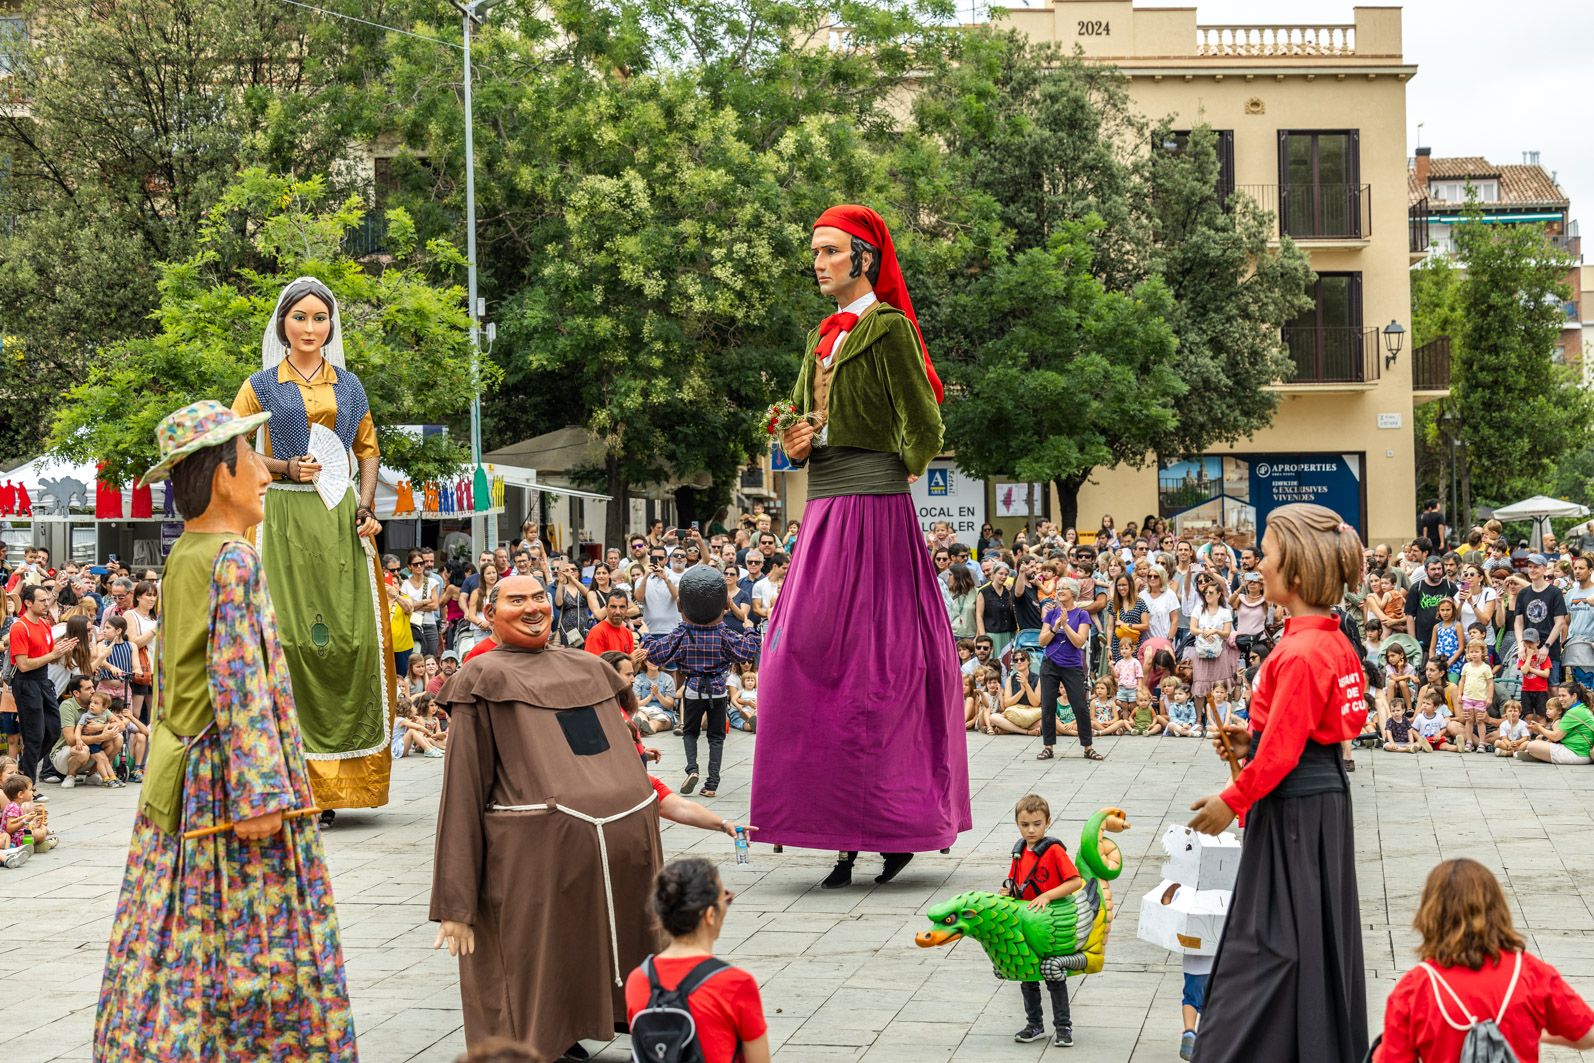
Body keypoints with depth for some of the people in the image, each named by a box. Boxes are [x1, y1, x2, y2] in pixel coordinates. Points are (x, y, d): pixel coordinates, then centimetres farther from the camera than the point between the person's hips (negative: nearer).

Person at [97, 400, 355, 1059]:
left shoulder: (183, 556, 11)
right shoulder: (233, 559, -15)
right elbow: (238, 681, -20)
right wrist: (260, 794, -21)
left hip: (181, 778, 9)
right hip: (228, 770, -9)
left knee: (180, 938, 11)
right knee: (245, 942, -4)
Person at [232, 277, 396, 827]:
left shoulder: (349, 386, 15)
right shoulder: (261, 386, 8)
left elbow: (368, 450, 18)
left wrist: (367, 504, 1)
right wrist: (287, 468, -9)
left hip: (341, 521, 3)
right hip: (284, 520, -2)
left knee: (351, 636, -4)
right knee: (291, 637, -10)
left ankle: (336, 778, 2)